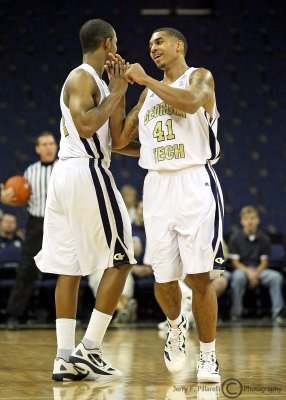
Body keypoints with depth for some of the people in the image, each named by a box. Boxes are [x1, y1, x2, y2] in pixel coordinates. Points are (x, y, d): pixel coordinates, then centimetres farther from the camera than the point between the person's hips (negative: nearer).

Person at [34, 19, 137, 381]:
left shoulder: (91, 80, 20)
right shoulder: (83, 78, -9)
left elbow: (112, 138, 18)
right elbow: (86, 126, -24)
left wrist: (118, 92, 13)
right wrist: (115, 93, -13)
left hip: (65, 174, 10)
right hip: (87, 173, -10)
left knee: (69, 268, 5)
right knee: (119, 260, -3)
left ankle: (65, 358, 3)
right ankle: (88, 349, -5)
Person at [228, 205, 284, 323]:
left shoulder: (264, 239, 6)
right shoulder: (235, 238, 1)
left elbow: (264, 262, 4)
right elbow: (235, 262, -3)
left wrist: (256, 273, -16)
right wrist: (248, 272, -20)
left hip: (259, 270, 2)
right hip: (241, 269, -2)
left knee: (276, 277, -28)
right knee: (238, 277, -39)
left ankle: (277, 312, -21)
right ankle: (236, 313, -26)